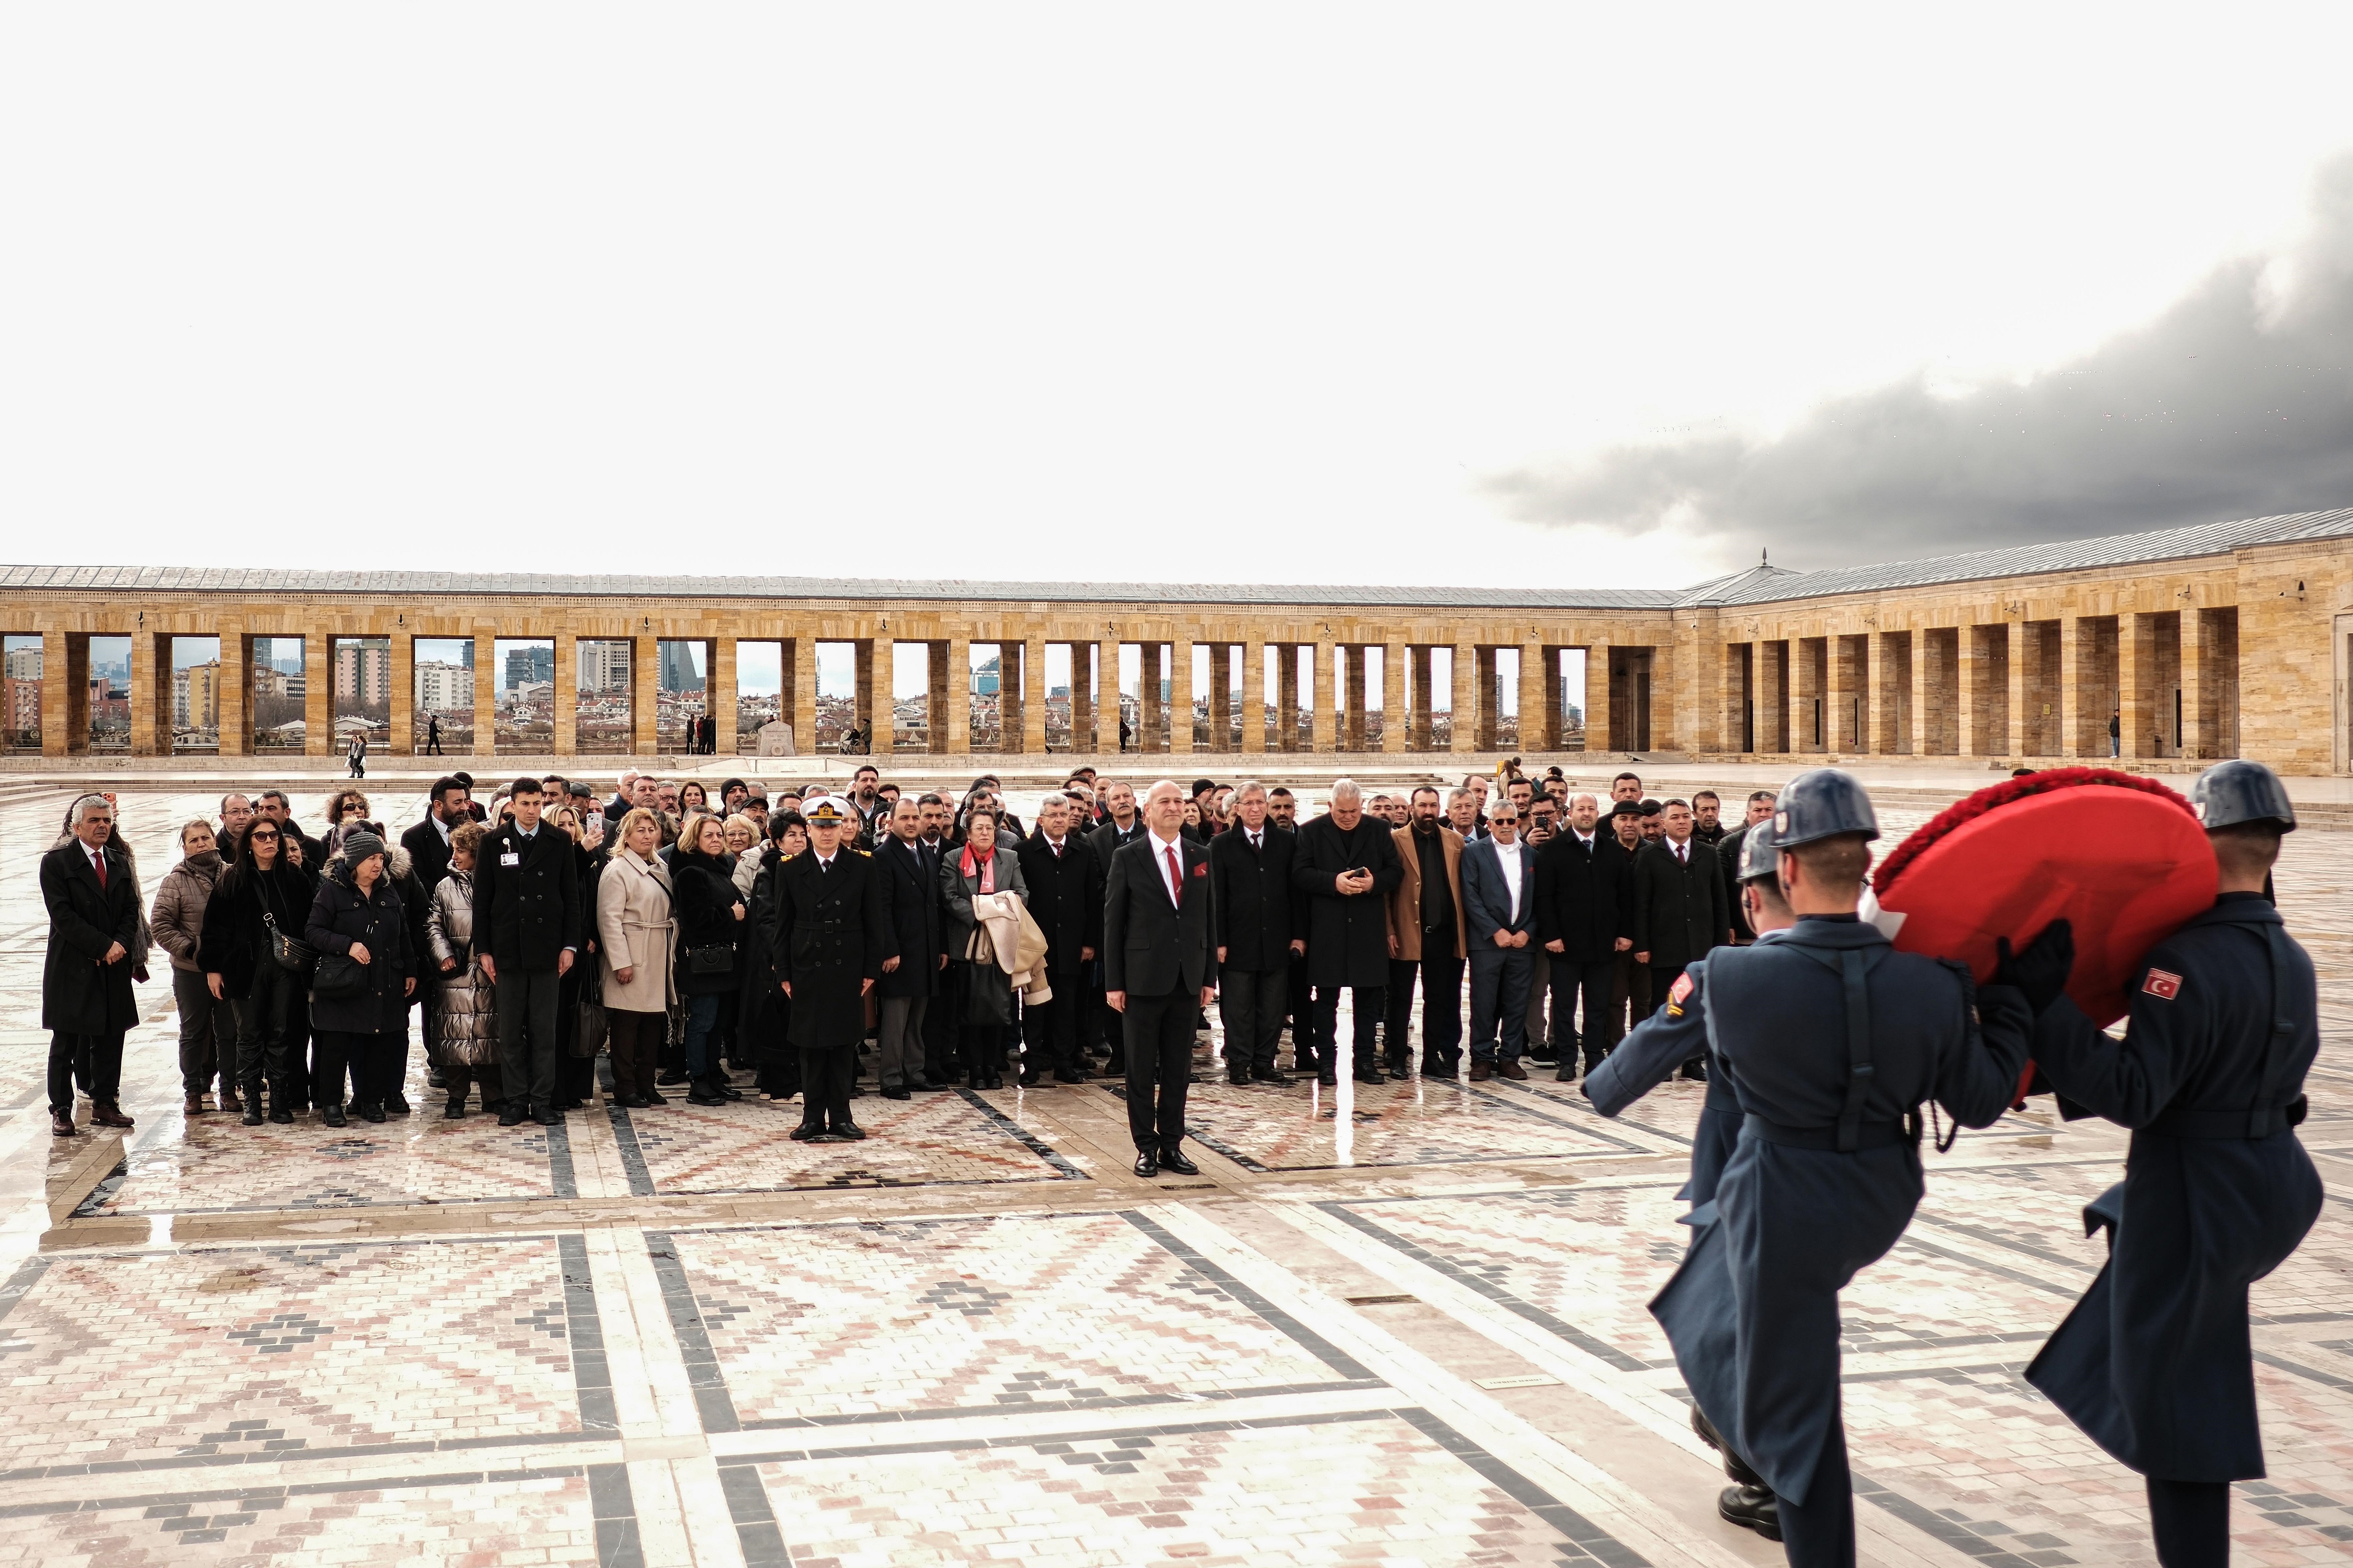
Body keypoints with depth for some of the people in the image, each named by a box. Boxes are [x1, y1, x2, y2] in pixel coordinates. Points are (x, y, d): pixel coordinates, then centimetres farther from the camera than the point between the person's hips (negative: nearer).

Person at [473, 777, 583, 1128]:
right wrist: (484, 950, -1)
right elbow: (482, 900, 4)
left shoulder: (559, 843, 4)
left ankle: (543, 1100, 9)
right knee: (510, 1030, 4)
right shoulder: (494, 843, 4)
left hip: (546, 949, 0)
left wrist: (570, 945, -2)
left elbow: (572, 897, 5)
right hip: (508, 950, 0)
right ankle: (516, 1100, 11)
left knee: (544, 1030, 3)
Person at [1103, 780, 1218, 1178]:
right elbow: (1113, 921, -3)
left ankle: (1172, 1145, 17)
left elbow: (1210, 917, 9)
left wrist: (1210, 976, 5)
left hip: (1188, 979, 3)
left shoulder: (1202, 856, 7)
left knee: (1178, 1068, 9)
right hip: (1144, 977, -3)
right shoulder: (1128, 857, -3)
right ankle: (1146, 1146, 13)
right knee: (1141, 1068, 4)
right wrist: (1113, 982, -7)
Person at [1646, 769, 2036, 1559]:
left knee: (1796, 1402, 8)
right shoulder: (1929, 987, -17)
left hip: (1782, 1202, -5)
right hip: (1883, 1194, 5)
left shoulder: (1730, 976, -22)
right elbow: (1979, 1101, -5)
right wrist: (2015, 1003, 4)